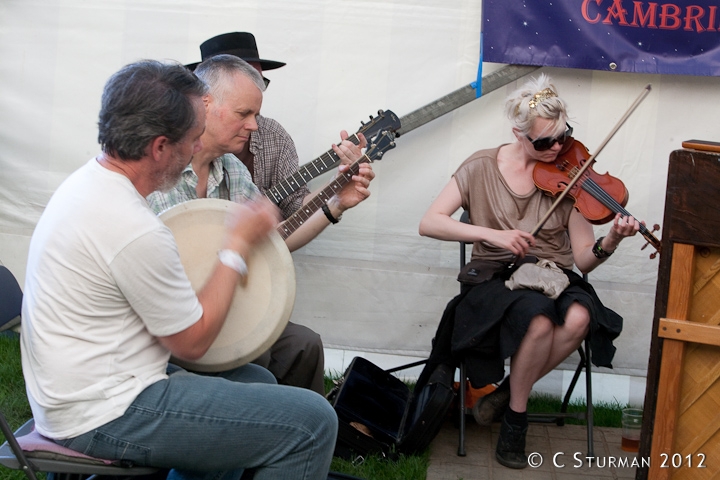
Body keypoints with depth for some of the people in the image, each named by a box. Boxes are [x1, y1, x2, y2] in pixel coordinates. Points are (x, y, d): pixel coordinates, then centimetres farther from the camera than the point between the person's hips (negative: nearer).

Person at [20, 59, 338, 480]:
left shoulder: (87, 180, 4)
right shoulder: (135, 230, -26)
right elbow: (193, 341, -15)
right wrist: (238, 246, -6)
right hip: (105, 417, -10)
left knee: (257, 381, 24)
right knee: (312, 423, -12)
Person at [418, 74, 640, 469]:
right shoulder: (482, 167, -1)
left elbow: (583, 259, -3)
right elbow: (429, 223, -10)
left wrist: (609, 243, -25)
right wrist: (490, 233, -23)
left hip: (553, 278, 2)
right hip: (495, 280, -2)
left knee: (579, 317, -33)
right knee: (540, 319, -35)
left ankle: (508, 393, -9)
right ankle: (515, 421, -10)